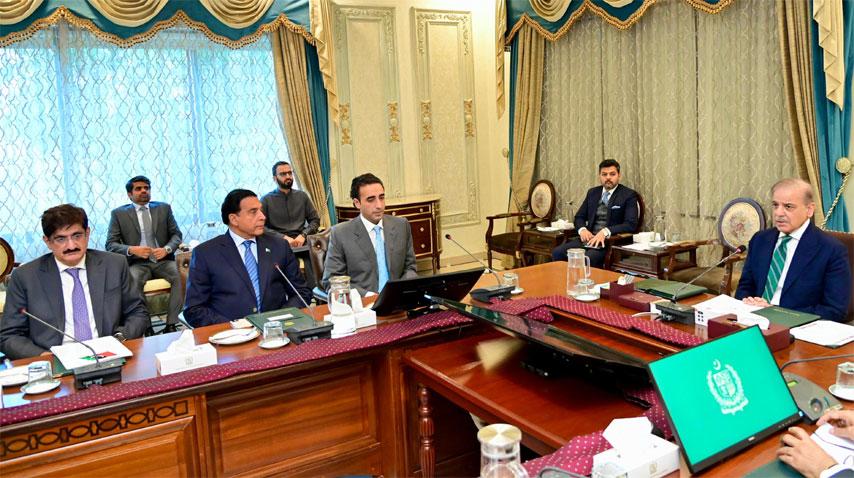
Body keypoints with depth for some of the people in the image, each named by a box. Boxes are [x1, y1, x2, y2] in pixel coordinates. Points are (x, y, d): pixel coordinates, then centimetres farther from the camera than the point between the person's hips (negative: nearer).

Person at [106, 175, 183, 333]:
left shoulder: (163, 208, 14)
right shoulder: (119, 213, 9)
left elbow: (176, 234, 13)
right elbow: (110, 244, 4)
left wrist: (167, 249, -9)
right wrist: (131, 250, -16)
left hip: (163, 260, 1)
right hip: (137, 263, -1)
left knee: (181, 276, -30)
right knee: (133, 281, -35)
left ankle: (171, 324, -25)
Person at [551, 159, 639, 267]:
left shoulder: (629, 195, 1)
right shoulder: (592, 192, 17)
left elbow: (631, 224, -10)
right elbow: (579, 217, 18)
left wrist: (605, 232, -24)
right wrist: (582, 229, -6)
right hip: (589, 238, 5)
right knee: (557, 252, -20)